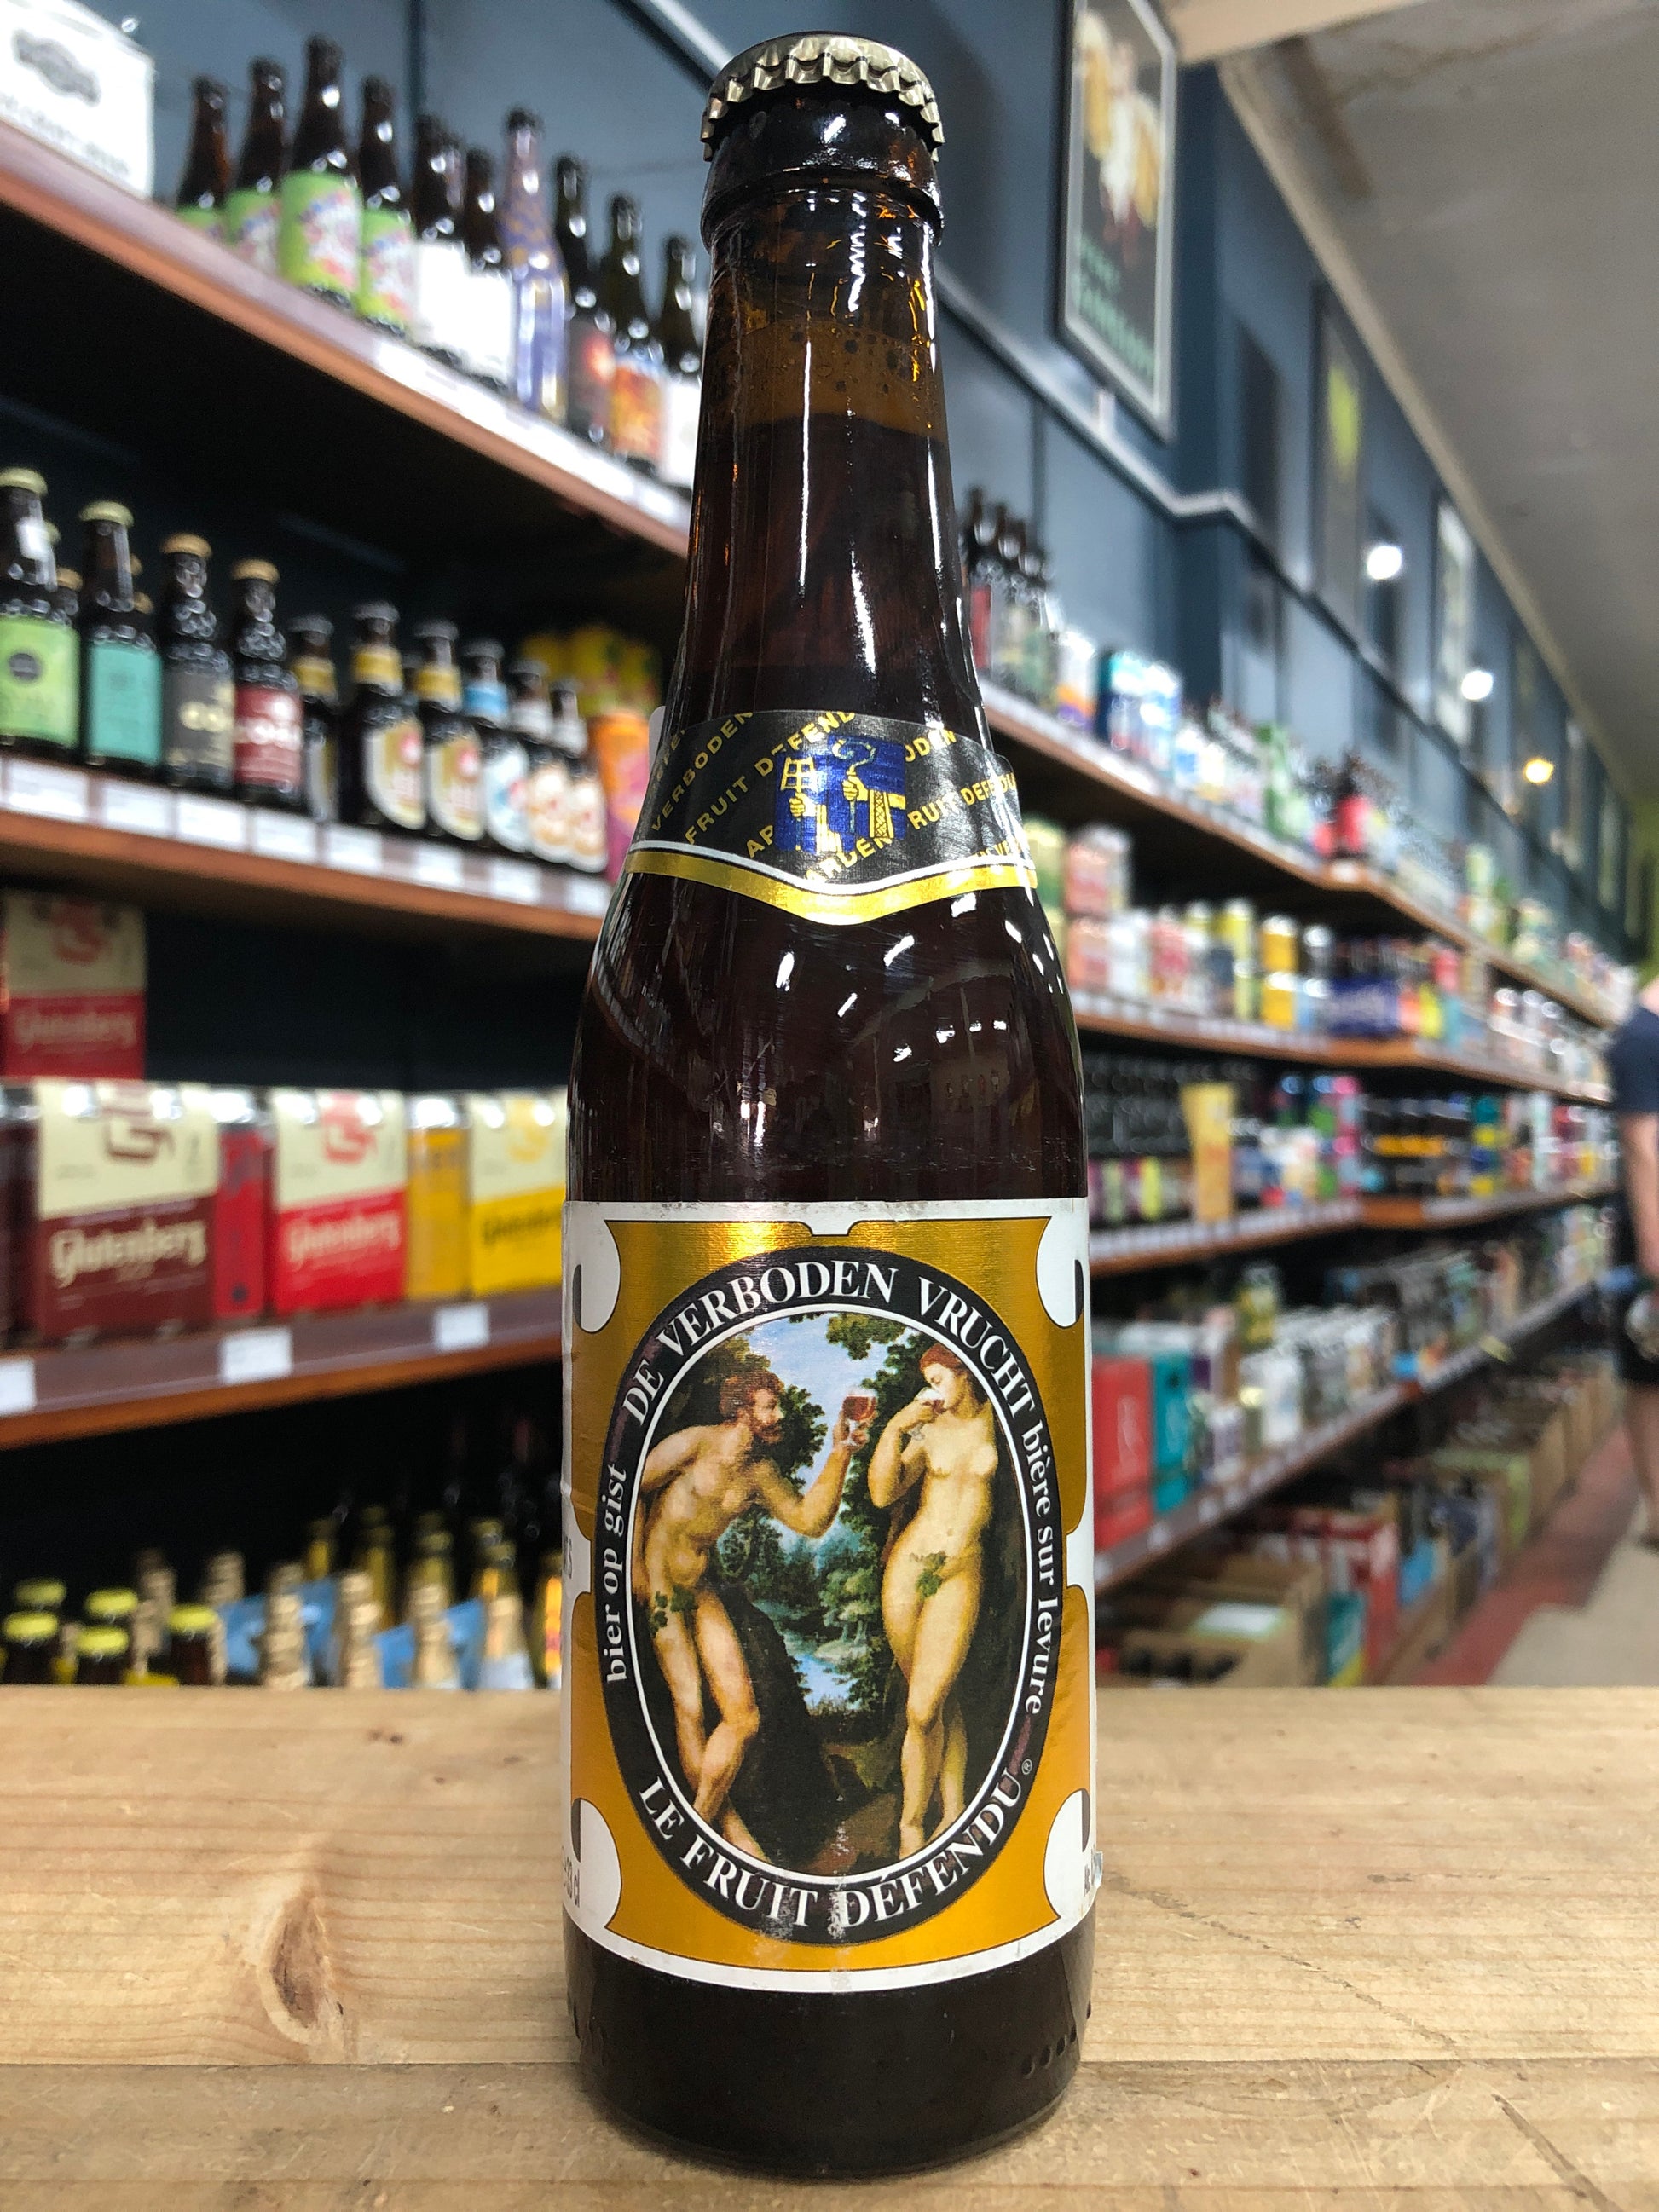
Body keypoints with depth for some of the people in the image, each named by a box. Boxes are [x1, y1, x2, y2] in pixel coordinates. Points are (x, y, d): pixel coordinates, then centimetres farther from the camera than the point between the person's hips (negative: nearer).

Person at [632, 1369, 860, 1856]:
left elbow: (810, 1520, 2)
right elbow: (630, 1491, -10)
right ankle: (726, 1826, 7)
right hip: (657, 1581, -7)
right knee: (690, 1707, -6)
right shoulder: (694, 1444, -12)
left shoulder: (759, 1471, 6)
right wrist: (635, 1567, -12)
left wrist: (840, 1454, -4)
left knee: (743, 1715, 0)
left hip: (701, 1590, 7)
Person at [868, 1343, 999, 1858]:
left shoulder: (996, 1420, 4)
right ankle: (952, 1812, 21)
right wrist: (893, 1428, -14)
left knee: (923, 1710, -8)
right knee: (940, 1698, 6)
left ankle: (911, 1822, 11)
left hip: (961, 1574, -1)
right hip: (908, 1564, 2)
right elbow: (882, 1494, -5)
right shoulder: (927, 1428, 4)